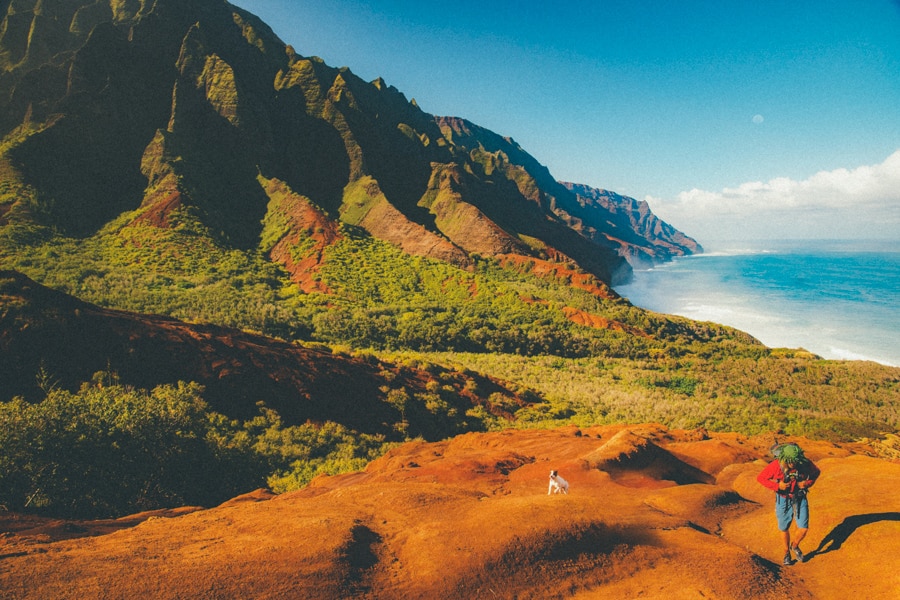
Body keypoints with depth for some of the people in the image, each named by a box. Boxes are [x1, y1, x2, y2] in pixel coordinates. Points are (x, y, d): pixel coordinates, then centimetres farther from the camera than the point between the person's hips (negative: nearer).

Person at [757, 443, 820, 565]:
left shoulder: (806, 463, -21)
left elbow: (816, 472, 1)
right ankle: (786, 551, 37)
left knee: (803, 528, -1)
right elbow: (760, 478, -15)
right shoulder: (775, 466, -27)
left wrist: (808, 483, -16)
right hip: (783, 499, -1)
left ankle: (795, 546, 31)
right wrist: (777, 486, -27)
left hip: (800, 498, 1)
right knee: (784, 528, 11)